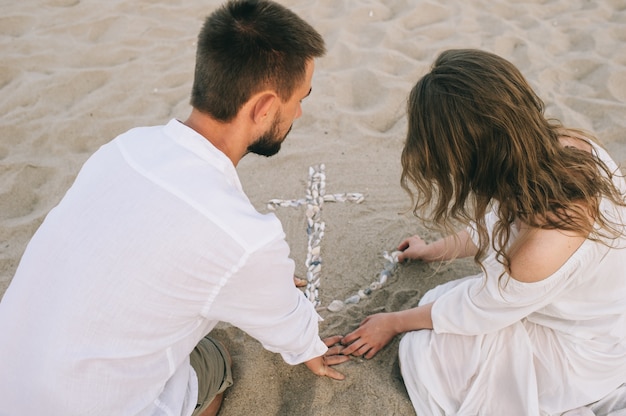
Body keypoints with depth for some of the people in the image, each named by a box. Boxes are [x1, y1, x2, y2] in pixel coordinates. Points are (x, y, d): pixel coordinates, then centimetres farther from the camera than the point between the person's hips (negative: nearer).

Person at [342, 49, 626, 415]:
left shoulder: (547, 244, -40)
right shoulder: (560, 143, -18)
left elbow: (476, 311, -20)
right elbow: (497, 221, 2)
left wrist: (394, 323, -3)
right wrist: (437, 250, 17)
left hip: (584, 351, -7)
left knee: (426, 350, -7)